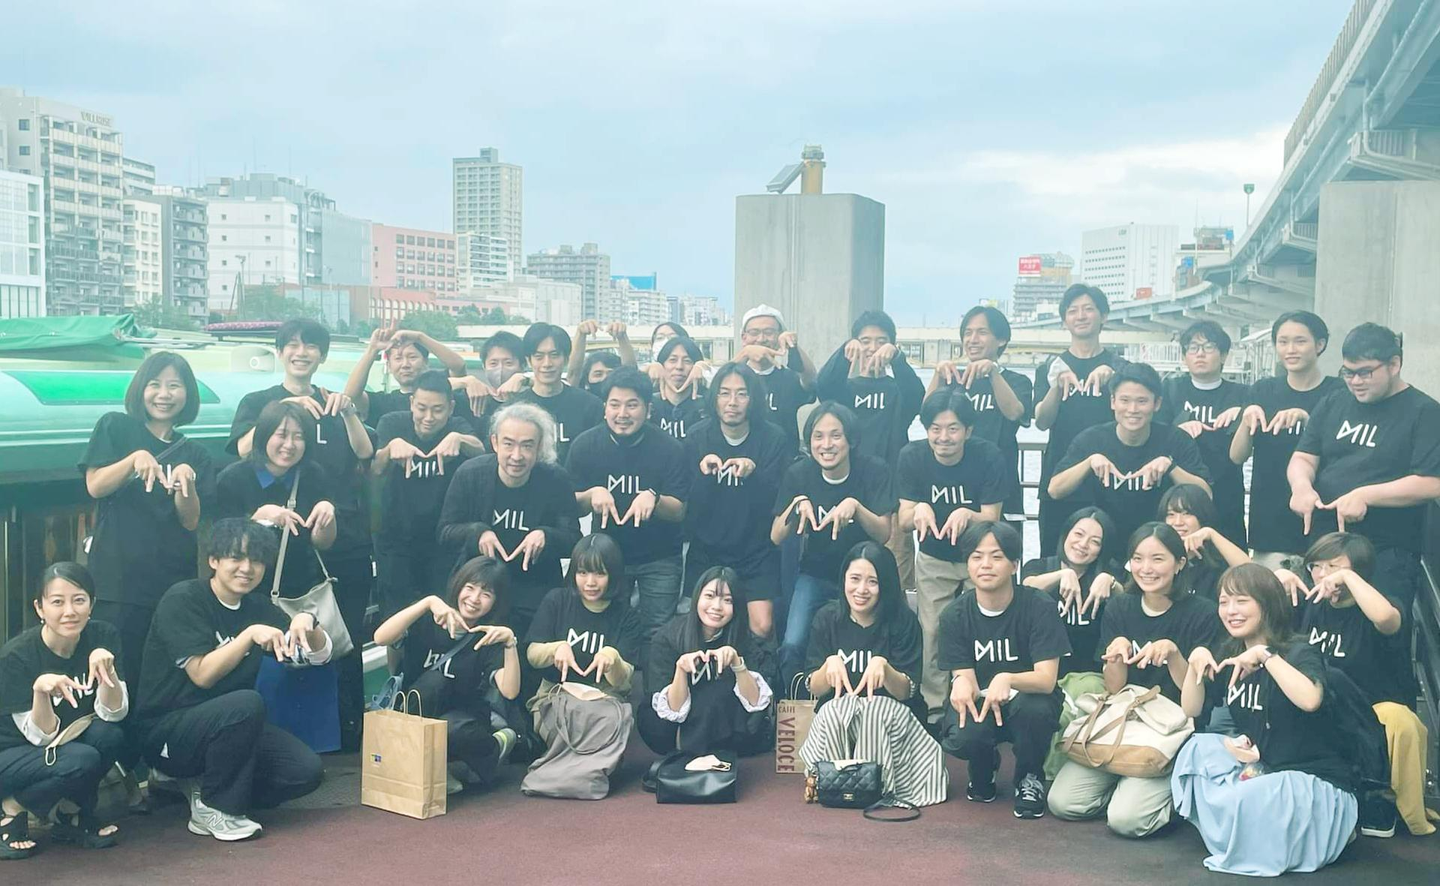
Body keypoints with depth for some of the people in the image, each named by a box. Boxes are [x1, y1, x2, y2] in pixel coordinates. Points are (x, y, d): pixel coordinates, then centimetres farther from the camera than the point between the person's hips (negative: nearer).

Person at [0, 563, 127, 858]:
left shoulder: (105, 637, -14)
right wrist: (40, 690, -40)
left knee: (109, 736, -28)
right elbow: (41, 736, -21)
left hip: (70, 742, 4)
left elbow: (113, 714, -17)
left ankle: (71, 815, -2)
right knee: (80, 761, -32)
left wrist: (106, 667, -35)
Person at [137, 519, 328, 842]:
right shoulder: (183, 600, -13)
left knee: (306, 770, -14)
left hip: (228, 725, 6)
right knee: (246, 703, -34)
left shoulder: (258, 606, 4)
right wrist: (250, 634, -31)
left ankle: (204, 786, 5)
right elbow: (203, 674, -22)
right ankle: (213, 808, -15)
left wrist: (306, 622, -18)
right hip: (166, 732, -6)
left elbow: (320, 656, 2)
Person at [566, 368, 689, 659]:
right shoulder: (585, 445, -7)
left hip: (659, 559, -1)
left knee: (657, 634, -2)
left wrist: (653, 498, -31)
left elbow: (679, 511, -10)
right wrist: (592, 494, -23)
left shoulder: (669, 447, -12)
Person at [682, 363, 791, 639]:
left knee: (762, 626, -13)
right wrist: (703, 475, -22)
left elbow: (778, 500, -10)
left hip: (758, 553, -1)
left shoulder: (773, 438, -6)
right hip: (707, 552, 2)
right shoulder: (696, 439, -2)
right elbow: (688, 506, -3)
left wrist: (753, 473, -28)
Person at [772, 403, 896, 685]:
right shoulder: (798, 474, -8)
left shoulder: (874, 470, -12)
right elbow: (776, 537, -6)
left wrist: (855, 507, -32)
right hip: (816, 574, 1)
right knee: (792, 646, -19)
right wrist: (797, 504, -23)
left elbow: (884, 534, -15)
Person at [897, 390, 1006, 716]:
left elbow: (991, 521, -19)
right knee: (932, 634, 2)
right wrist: (918, 510, -37)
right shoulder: (912, 456, -16)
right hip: (933, 560, 2)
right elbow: (903, 524, -14)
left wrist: (966, 515, -40)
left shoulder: (988, 456, -21)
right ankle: (933, 706, 17)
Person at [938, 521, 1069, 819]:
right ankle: (984, 769, 8)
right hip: (980, 703, 1)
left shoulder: (1040, 607, -16)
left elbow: (1046, 679, -23)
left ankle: (1029, 777, -3)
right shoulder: (954, 615, -8)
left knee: (1035, 707, -37)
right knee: (961, 739, -33)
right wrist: (961, 684, -38)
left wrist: (1006, 680, -44)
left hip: (1028, 698, -1)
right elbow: (965, 677, -12)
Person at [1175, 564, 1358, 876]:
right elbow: (1191, 709, 8)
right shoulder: (1229, 656, 8)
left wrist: (1264, 655, -32)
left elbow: (1309, 699, -37)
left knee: (1245, 802, -33)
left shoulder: (1299, 652, -14)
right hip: (1261, 771, 7)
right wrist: (1195, 661, -7)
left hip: (1319, 783, -7)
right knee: (1199, 748, -12)